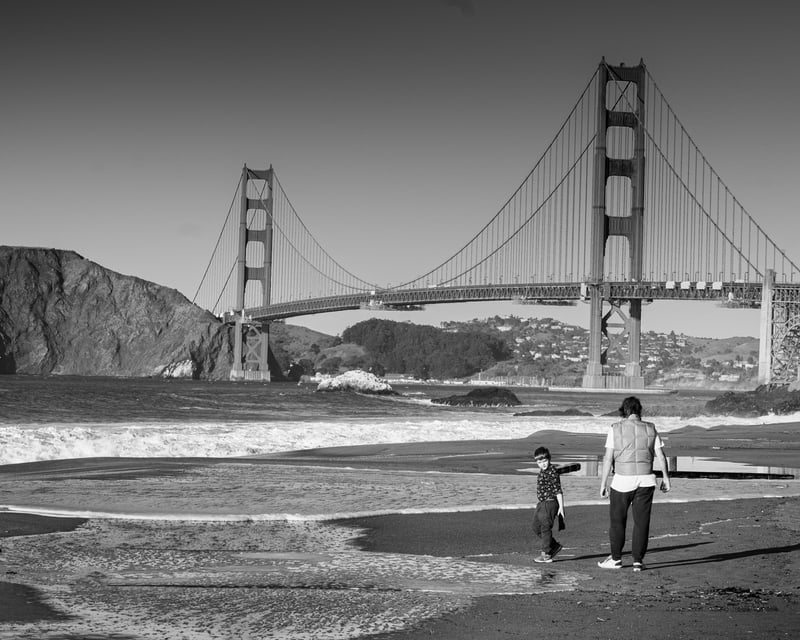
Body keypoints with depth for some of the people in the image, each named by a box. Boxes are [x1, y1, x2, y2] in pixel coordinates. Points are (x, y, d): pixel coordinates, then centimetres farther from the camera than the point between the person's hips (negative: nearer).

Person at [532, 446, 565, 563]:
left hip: (549, 504, -10)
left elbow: (558, 490, -16)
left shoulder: (552, 472, -15)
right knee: (537, 528, 14)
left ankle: (546, 554, 5)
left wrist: (561, 507, -17)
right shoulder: (542, 471, 12)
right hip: (542, 504, 10)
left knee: (545, 528, -4)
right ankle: (555, 546, 24)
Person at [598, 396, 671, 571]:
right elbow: (661, 456, 5)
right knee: (641, 522, 7)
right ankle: (638, 560, 7)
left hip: (622, 480, -2)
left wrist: (603, 483, -2)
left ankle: (616, 559, 17)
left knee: (617, 520, 11)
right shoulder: (650, 429, 4)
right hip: (645, 480, 2)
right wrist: (666, 477, 17)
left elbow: (608, 458, -6)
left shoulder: (615, 429, -3)